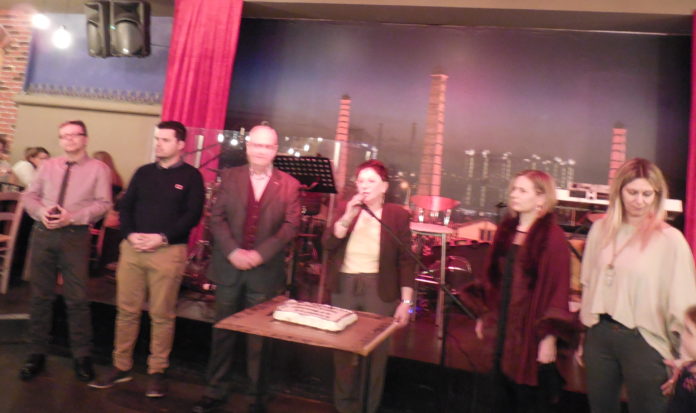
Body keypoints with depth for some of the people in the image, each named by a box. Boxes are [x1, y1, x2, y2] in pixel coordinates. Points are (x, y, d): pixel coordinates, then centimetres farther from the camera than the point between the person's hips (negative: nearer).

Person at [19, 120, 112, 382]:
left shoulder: (98, 168, 0)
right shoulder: (48, 165, 12)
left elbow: (103, 203, -6)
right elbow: (29, 195, 12)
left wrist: (73, 217, -17)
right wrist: (41, 212, -9)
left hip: (75, 236, -4)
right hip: (43, 233, 4)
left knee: (77, 298, 0)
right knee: (40, 296, 10)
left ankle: (82, 356, 12)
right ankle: (37, 353, 23)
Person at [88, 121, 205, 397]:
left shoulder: (191, 176, 1)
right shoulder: (143, 172, 15)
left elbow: (192, 215, -7)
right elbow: (126, 206, 12)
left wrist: (162, 238, -16)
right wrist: (130, 234, -7)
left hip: (168, 251, -4)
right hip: (132, 248, 4)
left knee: (162, 315, 1)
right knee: (126, 310, 9)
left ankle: (157, 372, 14)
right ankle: (121, 367, 22)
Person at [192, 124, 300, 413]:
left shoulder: (289, 185, 0)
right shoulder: (230, 177, 5)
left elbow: (291, 226, -6)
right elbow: (217, 218, -1)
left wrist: (260, 254, -15)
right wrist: (233, 251, -14)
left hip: (265, 270, -1)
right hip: (228, 267, 2)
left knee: (259, 337, 8)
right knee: (222, 333, 12)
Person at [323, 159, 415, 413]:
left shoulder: (397, 215, -4)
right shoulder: (347, 209, 5)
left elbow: (406, 261, -5)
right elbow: (328, 244, -5)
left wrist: (406, 301, -9)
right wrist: (348, 216, -17)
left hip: (379, 290, -2)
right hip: (344, 288, 3)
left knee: (374, 353, 8)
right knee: (342, 349, 12)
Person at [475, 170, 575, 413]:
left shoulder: (552, 236, -12)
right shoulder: (506, 230, 7)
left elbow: (558, 288, -15)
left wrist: (549, 337, -17)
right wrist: (486, 316, 13)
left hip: (533, 329, -6)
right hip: (505, 328, 6)